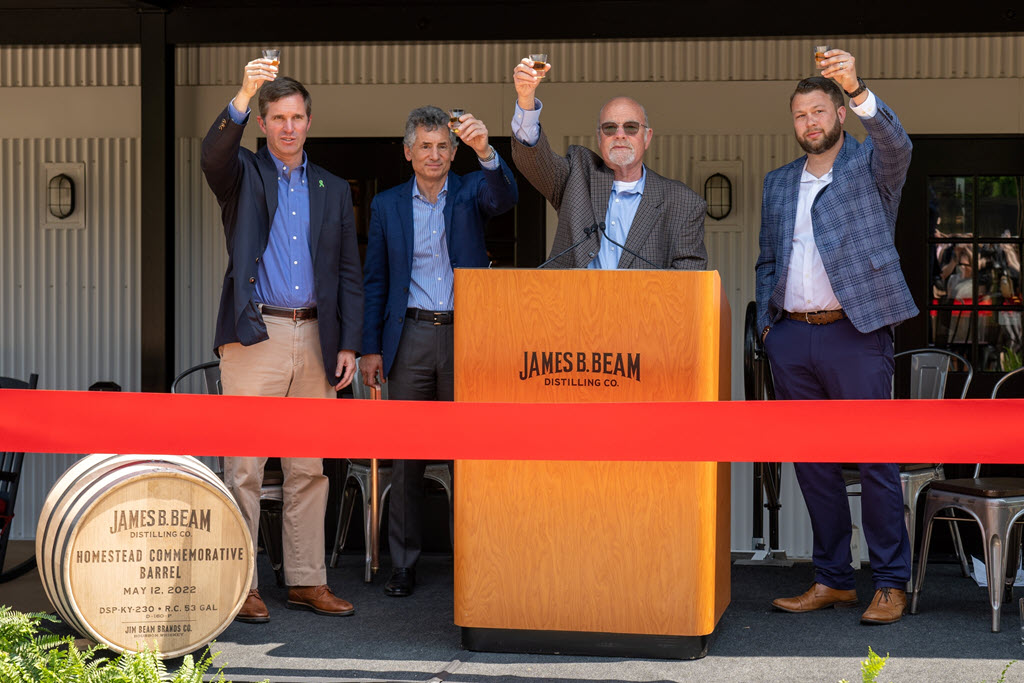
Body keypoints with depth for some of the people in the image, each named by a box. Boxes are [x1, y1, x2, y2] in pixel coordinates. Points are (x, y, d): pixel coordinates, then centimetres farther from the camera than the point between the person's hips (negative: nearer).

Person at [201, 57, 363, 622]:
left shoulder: (333, 190, 16)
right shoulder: (243, 175, 7)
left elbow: (349, 274, 15)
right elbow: (213, 154, -18)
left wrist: (348, 344, 6)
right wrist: (243, 97, -33)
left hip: (315, 337, 4)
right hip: (254, 336, -4)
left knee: (309, 468, 7)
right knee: (244, 466, -4)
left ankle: (307, 581, 14)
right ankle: (240, 584, 0)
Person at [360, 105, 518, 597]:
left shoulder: (471, 192, 6)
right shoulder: (387, 205, 10)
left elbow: (505, 197, -17)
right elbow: (375, 280, 11)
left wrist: (485, 151, -36)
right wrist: (370, 348, 4)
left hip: (466, 335, -1)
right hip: (410, 338, 1)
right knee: (407, 455, 4)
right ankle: (403, 565, 11)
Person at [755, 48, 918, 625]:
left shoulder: (871, 165, 5)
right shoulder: (778, 182, 20)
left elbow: (897, 144, -19)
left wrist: (857, 88, -34)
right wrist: (767, 322, 9)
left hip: (855, 334, -5)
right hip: (791, 339, 5)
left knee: (874, 459, -5)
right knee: (812, 460, 8)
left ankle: (891, 583, 1)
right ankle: (833, 579, 16)